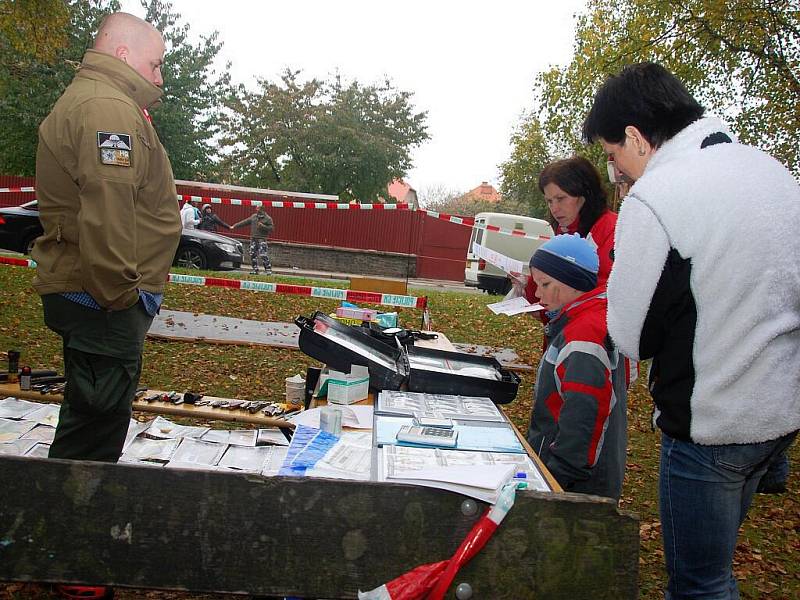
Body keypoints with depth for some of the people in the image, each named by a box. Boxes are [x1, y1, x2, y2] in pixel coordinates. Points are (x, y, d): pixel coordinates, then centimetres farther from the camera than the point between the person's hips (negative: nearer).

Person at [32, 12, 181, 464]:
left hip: (92, 295, 11)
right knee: (98, 421, -3)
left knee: (94, 416, 22)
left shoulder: (82, 101, 22)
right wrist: (117, 294, -20)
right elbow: (107, 212, -26)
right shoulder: (109, 107, -15)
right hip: (105, 300, -11)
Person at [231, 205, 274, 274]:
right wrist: (234, 226, 15)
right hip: (253, 238, 6)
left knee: (263, 255, -14)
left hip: (262, 239, -6)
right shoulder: (254, 216, 12)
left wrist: (262, 226, -18)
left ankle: (268, 269, -8)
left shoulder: (268, 219, -3)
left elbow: (271, 228, -7)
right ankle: (255, 269, 14)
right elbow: (245, 222, 16)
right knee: (253, 254, 5)